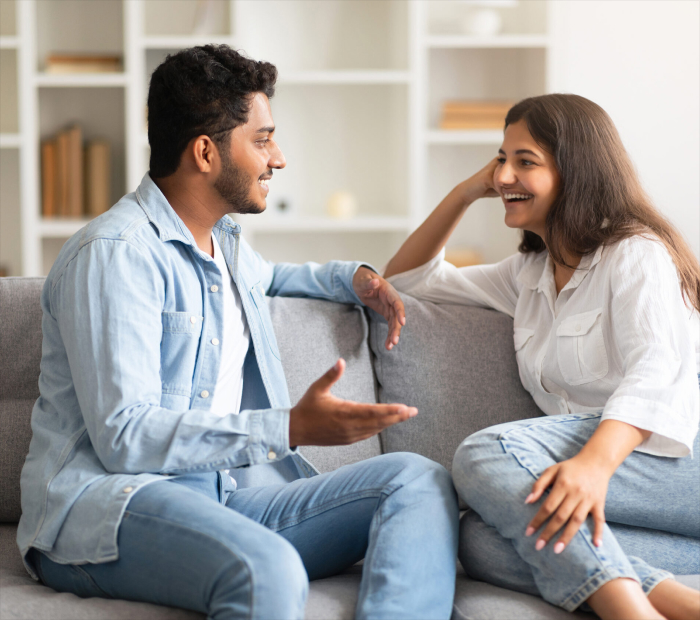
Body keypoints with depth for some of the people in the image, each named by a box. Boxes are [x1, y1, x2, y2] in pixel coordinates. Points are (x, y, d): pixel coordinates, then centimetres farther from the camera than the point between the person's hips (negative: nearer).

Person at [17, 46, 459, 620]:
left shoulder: (224, 241, 21)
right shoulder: (114, 253, -10)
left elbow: (265, 276, 49)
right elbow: (123, 437, -18)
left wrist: (354, 278, 28)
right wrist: (290, 427, -23)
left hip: (233, 494, 9)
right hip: (112, 501, -9)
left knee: (419, 480, -13)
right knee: (267, 570, -40)